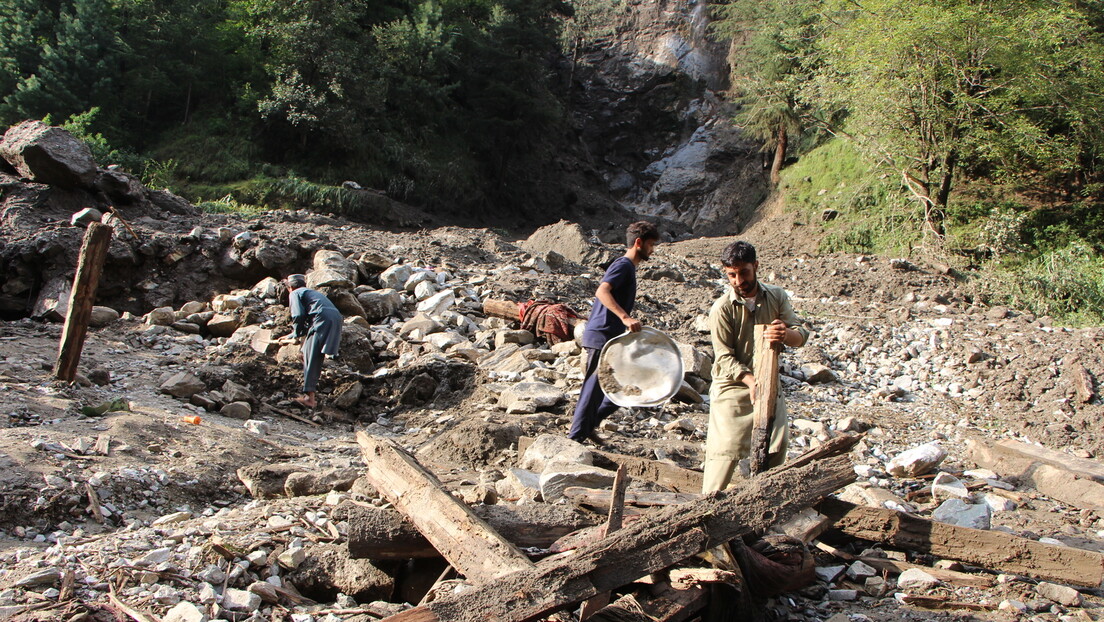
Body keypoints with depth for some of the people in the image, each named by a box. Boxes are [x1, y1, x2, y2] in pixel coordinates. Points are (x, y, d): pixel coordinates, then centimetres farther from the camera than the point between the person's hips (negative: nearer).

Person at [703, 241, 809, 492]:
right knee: (726, 449, -9)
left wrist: (787, 334, -33)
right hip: (732, 388, -5)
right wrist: (751, 381, -32)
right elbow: (725, 358, -15)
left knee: (777, 446, 9)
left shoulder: (776, 296, -2)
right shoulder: (722, 308, -14)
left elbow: (801, 334, -8)